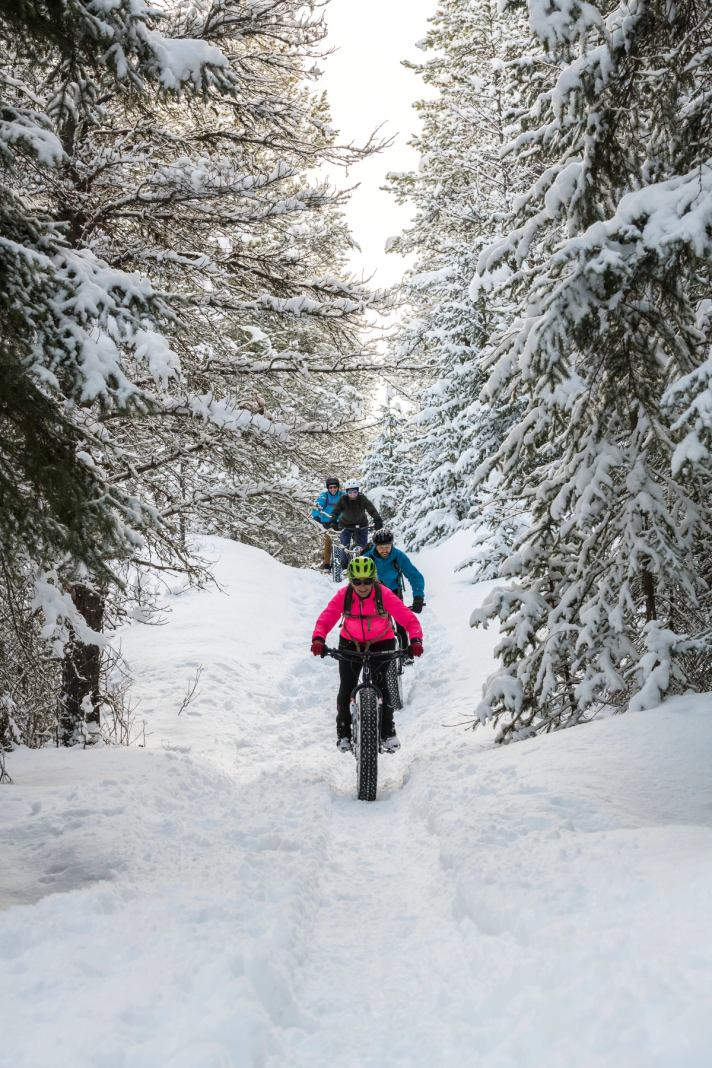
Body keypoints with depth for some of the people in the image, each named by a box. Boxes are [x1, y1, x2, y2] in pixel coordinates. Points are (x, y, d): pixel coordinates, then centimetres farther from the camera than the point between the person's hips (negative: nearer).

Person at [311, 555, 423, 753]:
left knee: (380, 683, -19)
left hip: (381, 643, -2)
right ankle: (343, 731, 17)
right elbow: (325, 619, -24)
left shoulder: (384, 595, -23)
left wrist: (415, 640, -44)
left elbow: (409, 619, -26)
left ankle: (388, 731, -2)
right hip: (350, 644, 2)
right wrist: (318, 639, -43)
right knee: (346, 687, -4)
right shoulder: (343, 595, -19)